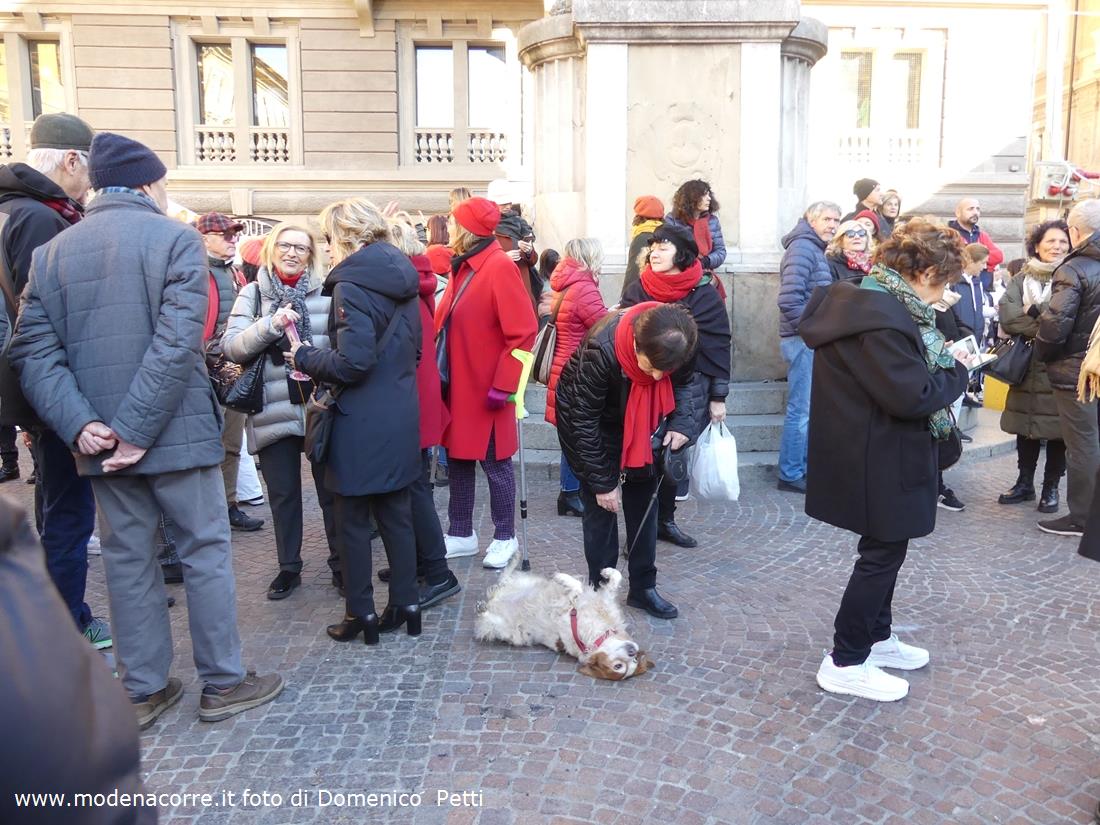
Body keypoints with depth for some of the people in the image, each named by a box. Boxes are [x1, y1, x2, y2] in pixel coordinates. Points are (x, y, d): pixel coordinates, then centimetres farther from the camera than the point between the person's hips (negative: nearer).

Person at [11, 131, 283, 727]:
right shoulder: (175, 238, -7)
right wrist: (138, 429, -17)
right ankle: (223, 682, 16)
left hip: (99, 438, 5)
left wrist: (80, 423, -9)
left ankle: (143, 690, 22)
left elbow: (33, 349, -1)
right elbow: (177, 342, -18)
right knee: (205, 550, 6)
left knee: (127, 558, 13)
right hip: (175, 429, -4)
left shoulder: (51, 252, 9)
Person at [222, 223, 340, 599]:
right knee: (282, 494, 11)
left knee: (332, 490, 8)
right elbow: (230, 346, -5)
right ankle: (289, 567, 27)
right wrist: (270, 325, -20)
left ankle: (340, 563, 23)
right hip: (274, 411, 1)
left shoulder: (326, 293, 4)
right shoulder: (253, 294, 5)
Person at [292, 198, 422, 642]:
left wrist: (305, 357, -7)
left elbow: (352, 363, -21)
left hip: (361, 423, -7)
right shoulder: (401, 277, 9)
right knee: (396, 513, 16)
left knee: (353, 520, 7)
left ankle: (361, 613, 18)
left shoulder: (351, 284, -16)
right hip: (401, 417, 8)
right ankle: (405, 604, 25)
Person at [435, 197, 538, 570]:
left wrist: (503, 385, -20)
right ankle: (461, 534, 29)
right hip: (456, 385, 8)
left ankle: (505, 537, 21)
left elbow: (523, 331, -19)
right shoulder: (462, 267, 11)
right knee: (457, 459, 15)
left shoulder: (500, 267, -15)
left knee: (495, 463, 5)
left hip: (485, 390, -8)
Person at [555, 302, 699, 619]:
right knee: (601, 506, -5)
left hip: (636, 422, 5)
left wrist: (681, 422, -20)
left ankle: (643, 587, 18)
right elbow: (584, 421, -27)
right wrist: (602, 482, -22)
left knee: (644, 502, 6)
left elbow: (682, 381, -2)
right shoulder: (601, 351, -39)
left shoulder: (672, 344, -26)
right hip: (588, 418, -5)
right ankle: (600, 590, 10)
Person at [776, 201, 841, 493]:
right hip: (803, 340, -10)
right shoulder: (803, 247, -13)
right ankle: (790, 475, 5)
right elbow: (789, 299, -24)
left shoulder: (814, 248, 17)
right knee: (800, 410, -4)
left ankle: (801, 467, 24)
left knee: (806, 408, 14)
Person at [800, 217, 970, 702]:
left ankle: (877, 637, 38)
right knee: (883, 553, 2)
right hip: (879, 459, -10)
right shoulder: (882, 316, -26)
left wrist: (938, 360, 2)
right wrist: (957, 373, -10)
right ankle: (845, 663, 14)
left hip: (875, 451, 10)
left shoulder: (870, 299, 8)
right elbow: (912, 394, -26)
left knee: (885, 548, 21)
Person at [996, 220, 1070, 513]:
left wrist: (1033, 312, -14)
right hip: (1027, 364, 2)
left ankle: (1051, 487, 15)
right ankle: (1025, 483, 23)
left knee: (1057, 429, 1)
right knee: (1025, 426, 9)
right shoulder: (1021, 279, 9)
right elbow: (1007, 316, -7)